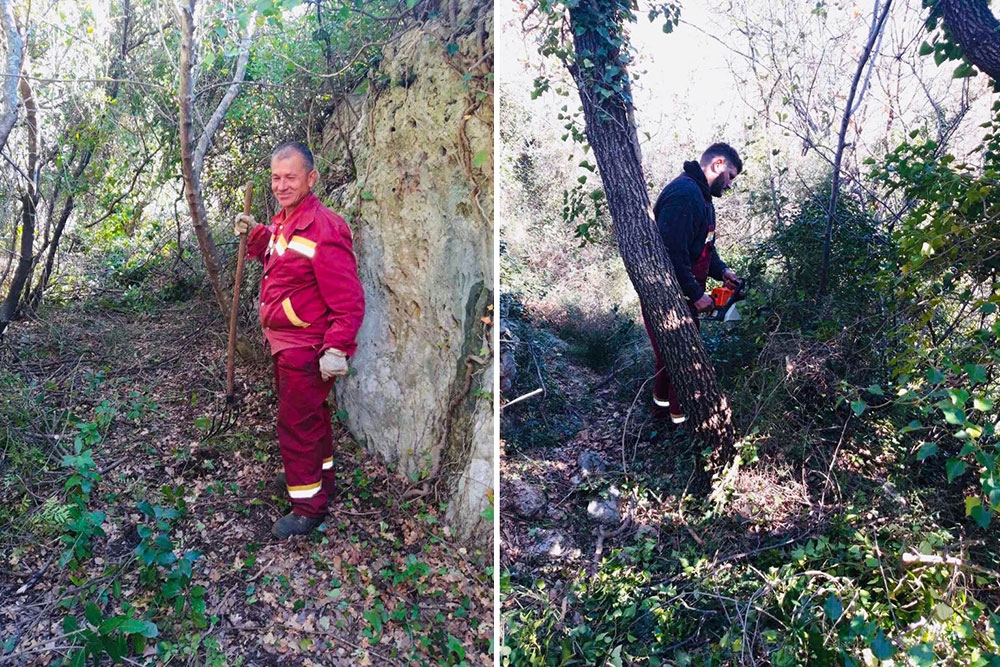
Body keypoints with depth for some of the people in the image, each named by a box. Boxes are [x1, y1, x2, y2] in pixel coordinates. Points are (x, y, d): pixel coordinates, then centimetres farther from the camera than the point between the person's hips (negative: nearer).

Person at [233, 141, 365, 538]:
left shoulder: (324, 230, -22)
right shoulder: (283, 221, 9)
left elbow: (348, 300, -24)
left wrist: (337, 349, -28)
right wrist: (255, 234, 12)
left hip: (305, 349, -10)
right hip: (284, 342, 10)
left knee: (296, 424, -2)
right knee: (311, 416, 22)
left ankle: (309, 508, 14)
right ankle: (323, 482, 41)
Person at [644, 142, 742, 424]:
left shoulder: (701, 195, 12)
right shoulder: (684, 194, -24)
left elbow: (702, 245, 23)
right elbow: (671, 253, -30)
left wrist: (721, 270, 7)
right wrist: (696, 295, -23)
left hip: (682, 293, 10)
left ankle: (663, 397, 39)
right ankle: (682, 412, 17)